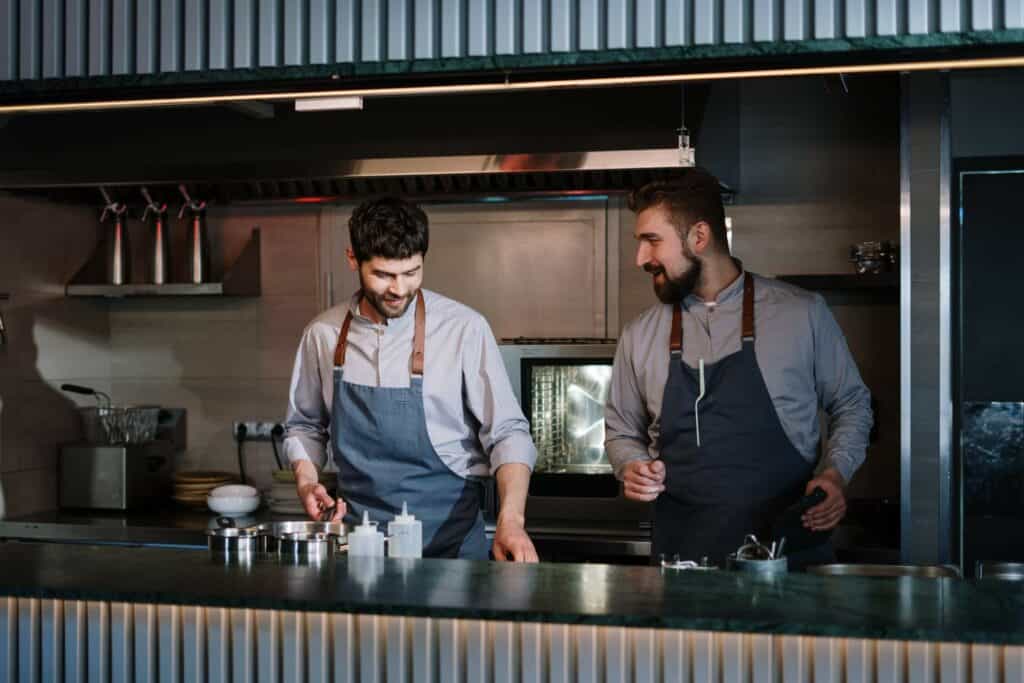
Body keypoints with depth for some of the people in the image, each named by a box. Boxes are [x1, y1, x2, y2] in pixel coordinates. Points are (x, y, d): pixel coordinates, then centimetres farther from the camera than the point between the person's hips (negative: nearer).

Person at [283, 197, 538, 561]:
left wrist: (511, 519, -23)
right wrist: (306, 482, -4)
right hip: (358, 535, 3)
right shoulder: (323, 334, 0)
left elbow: (507, 432, -9)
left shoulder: (464, 329, -11)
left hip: (448, 537, -2)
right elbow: (304, 426, 14)